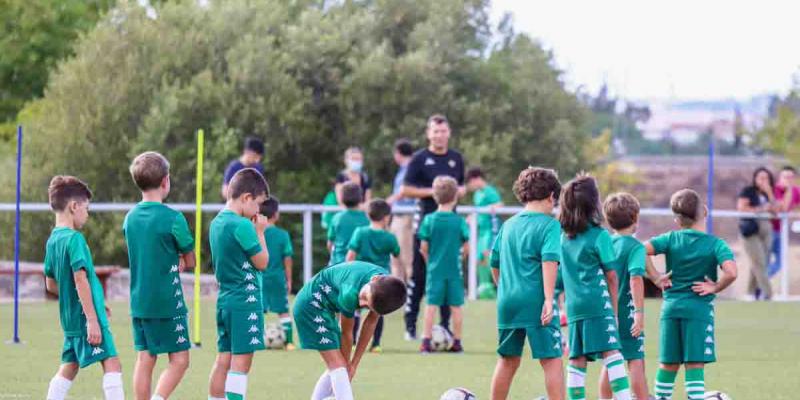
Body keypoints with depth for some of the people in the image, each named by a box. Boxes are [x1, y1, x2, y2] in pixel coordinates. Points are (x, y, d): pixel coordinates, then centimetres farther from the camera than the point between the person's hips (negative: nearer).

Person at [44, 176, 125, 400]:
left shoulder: (53, 240, 12)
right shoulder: (74, 239, -15)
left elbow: (51, 284, 20)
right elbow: (80, 279, -21)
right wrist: (92, 318, -22)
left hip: (70, 319, 9)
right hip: (87, 318, -9)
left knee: (69, 368, 14)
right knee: (111, 363, -9)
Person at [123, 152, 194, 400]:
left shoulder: (130, 218, 7)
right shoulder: (173, 219, -13)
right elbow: (190, 261, -3)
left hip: (139, 302, 6)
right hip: (168, 302, -6)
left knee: (145, 359, 9)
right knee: (179, 360, 0)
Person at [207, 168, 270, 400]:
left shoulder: (216, 223, 11)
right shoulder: (242, 226, -16)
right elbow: (262, 262, -9)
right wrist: (260, 232, 1)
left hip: (224, 300, 9)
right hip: (245, 300, -9)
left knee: (223, 359, 11)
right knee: (241, 360, -7)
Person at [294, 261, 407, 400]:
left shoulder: (388, 283, -18)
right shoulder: (351, 293, -36)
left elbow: (371, 322, -7)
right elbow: (346, 332, -19)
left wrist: (354, 364, -3)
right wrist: (347, 365, -4)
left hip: (326, 307, 8)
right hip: (311, 304, -8)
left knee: (335, 367, 9)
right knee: (338, 366, -17)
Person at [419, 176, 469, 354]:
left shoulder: (429, 220, -4)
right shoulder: (459, 221, -6)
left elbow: (423, 247, -2)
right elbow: (467, 247, -3)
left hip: (435, 268, 0)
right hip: (455, 270, 0)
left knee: (431, 305, 2)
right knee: (456, 306, 8)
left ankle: (426, 341, 0)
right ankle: (457, 341, 13)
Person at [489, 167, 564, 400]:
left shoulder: (508, 225, 14)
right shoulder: (549, 224, -5)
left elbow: (494, 263, 19)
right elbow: (549, 261, -17)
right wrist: (549, 299, -20)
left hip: (507, 301, 6)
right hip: (535, 302, -6)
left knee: (508, 360, 16)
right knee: (552, 360, -3)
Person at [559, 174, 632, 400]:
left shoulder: (562, 236, 11)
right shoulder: (599, 236, -4)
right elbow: (611, 276, -1)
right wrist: (614, 307, 7)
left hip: (573, 305, 5)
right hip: (598, 303, -5)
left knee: (577, 361, 7)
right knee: (612, 353, -12)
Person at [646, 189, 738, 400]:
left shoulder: (671, 239, 2)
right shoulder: (715, 244, -7)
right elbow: (731, 273, -22)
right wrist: (715, 288, -4)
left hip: (671, 307, 3)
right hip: (699, 309, -3)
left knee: (668, 364, 15)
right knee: (695, 364, -3)